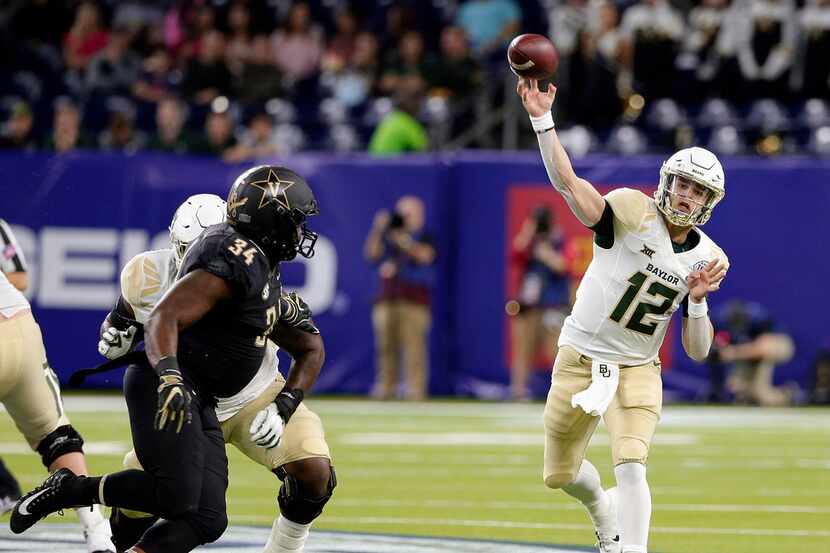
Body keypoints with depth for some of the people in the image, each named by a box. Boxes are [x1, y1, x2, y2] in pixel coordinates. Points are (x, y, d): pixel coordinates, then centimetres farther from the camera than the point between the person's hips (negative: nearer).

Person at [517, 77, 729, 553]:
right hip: (580, 360, -1)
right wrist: (542, 120, -40)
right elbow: (569, 184, -30)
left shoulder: (707, 260, -2)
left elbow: (698, 351, 1)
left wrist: (698, 300, -16)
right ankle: (603, 510, 48)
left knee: (632, 467, -23)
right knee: (561, 476, 14)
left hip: (637, 371, 1)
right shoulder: (634, 212, -13)